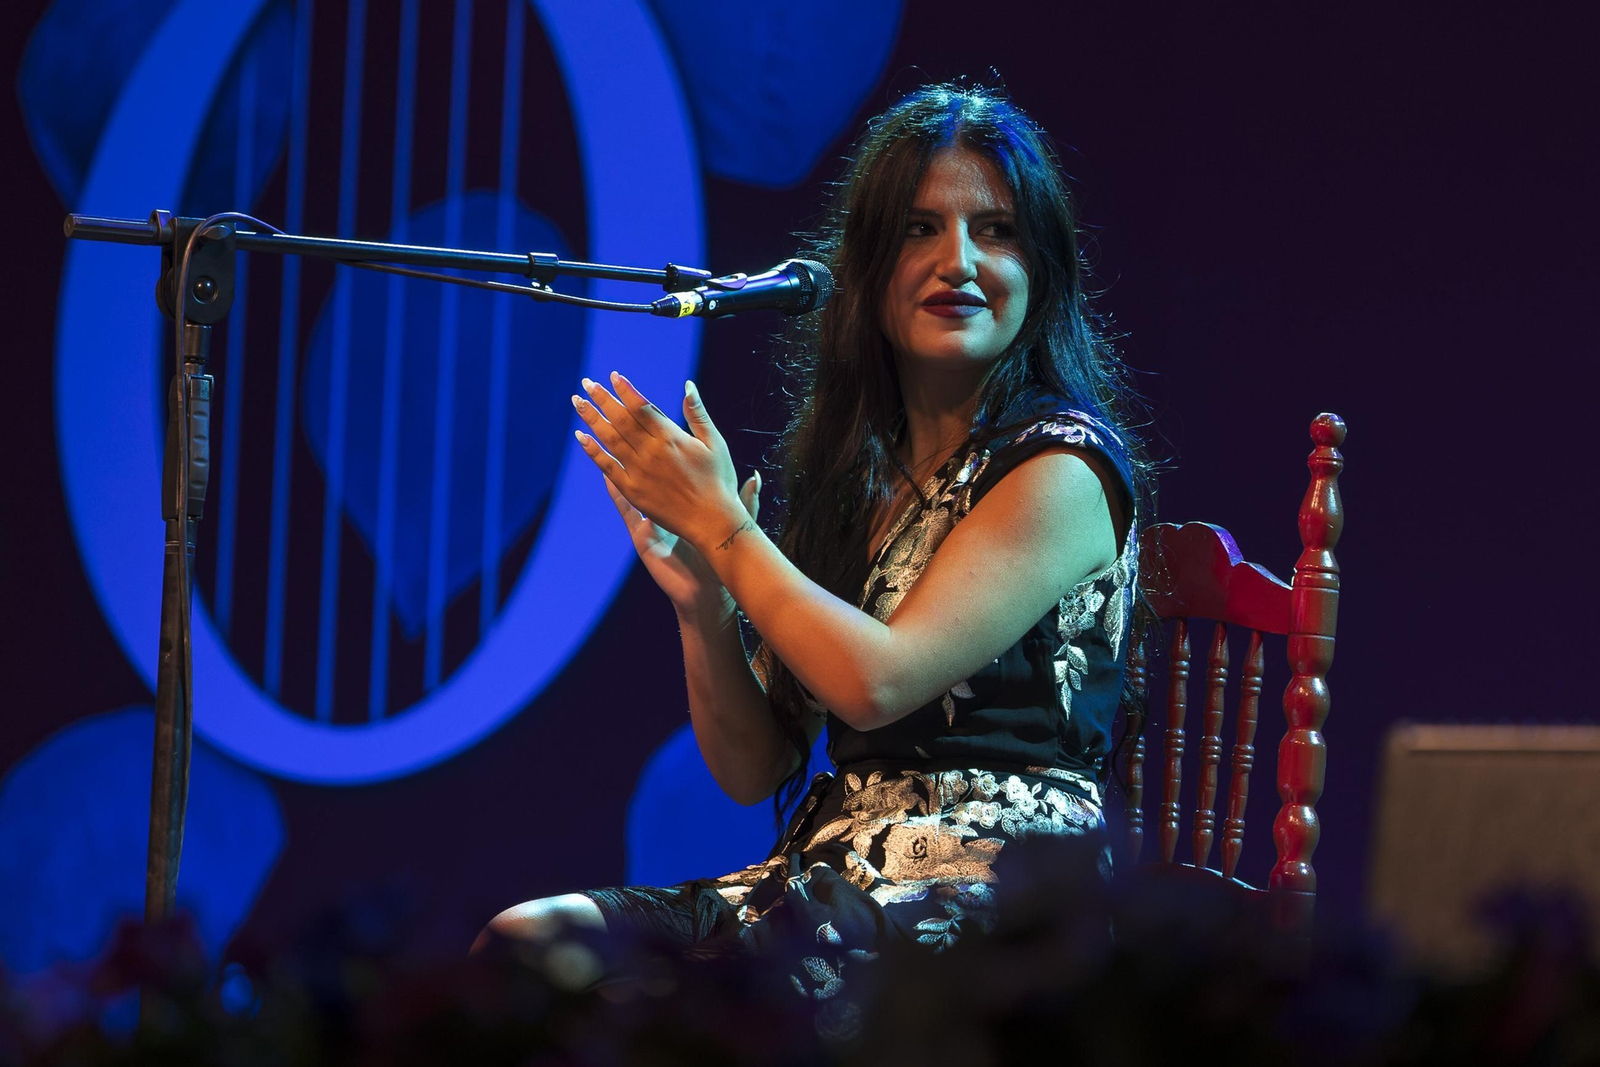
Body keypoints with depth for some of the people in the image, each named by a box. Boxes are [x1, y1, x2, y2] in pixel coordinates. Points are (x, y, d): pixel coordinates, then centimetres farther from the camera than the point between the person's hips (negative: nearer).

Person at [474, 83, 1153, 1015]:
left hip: (998, 896, -6)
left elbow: (877, 680, -16)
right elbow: (753, 770, 15)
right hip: (834, 875, 6)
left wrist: (720, 523, -5)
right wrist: (702, 603, -3)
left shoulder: (1062, 466, -4)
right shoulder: (848, 473, 16)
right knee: (530, 938, -20)